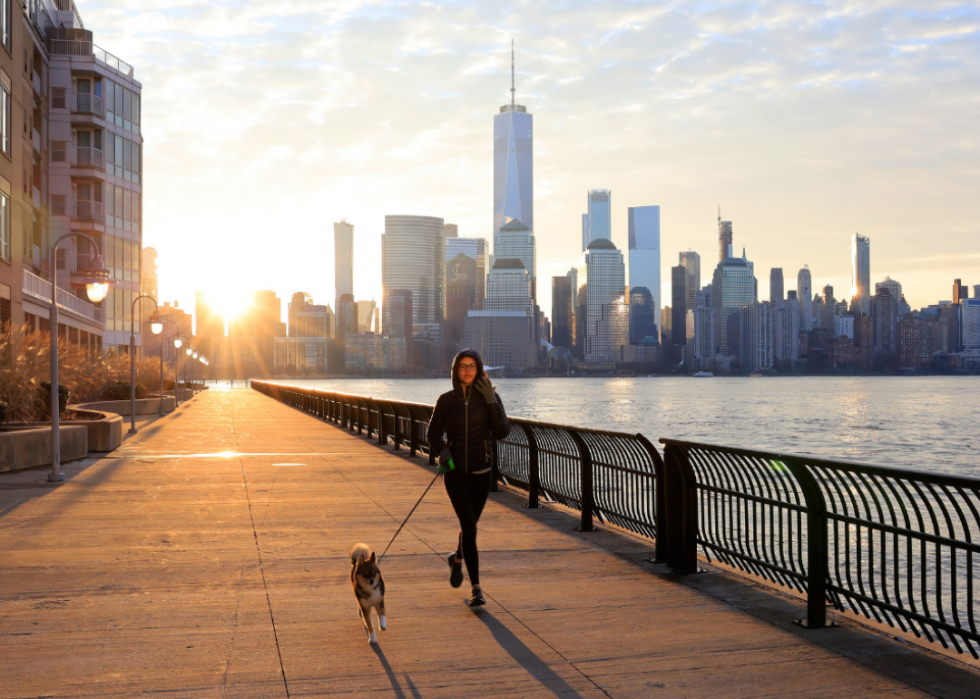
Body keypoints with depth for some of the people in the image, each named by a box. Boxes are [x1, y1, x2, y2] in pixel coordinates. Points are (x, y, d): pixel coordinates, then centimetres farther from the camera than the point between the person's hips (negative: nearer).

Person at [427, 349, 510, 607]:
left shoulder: (489, 398, -2)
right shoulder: (446, 400, -2)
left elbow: (502, 432, -12)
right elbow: (433, 433, 7)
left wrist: (491, 401, -20)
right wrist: (441, 451, -13)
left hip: (481, 472, 2)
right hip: (455, 473, -2)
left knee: (469, 525, 16)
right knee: (469, 527, -14)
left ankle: (457, 558, 50)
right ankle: (476, 588, -10)